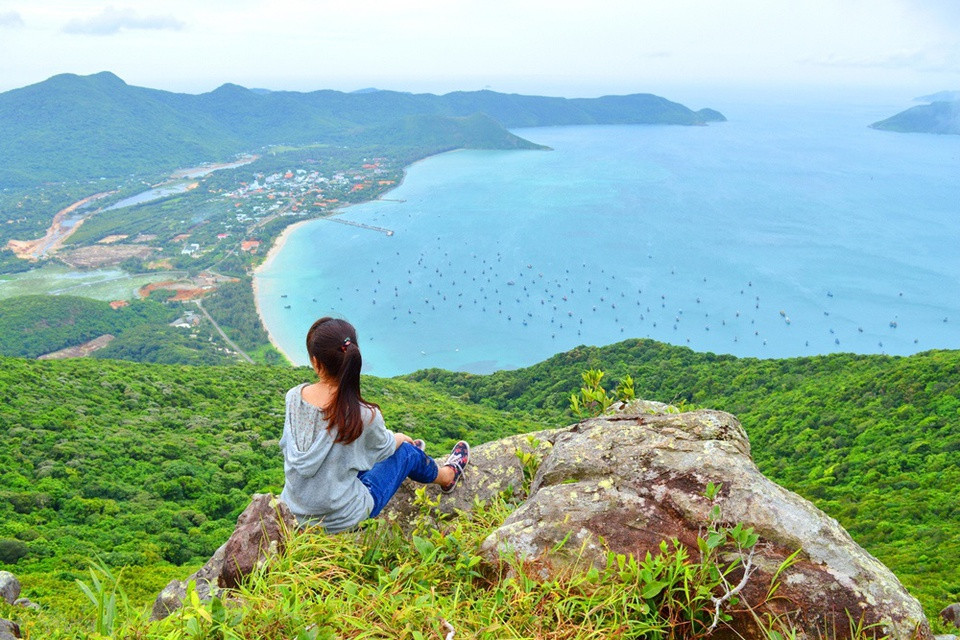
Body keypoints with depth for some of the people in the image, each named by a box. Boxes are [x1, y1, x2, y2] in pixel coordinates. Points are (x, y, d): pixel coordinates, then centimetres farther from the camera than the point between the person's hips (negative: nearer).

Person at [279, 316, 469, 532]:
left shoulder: (293, 397, -17)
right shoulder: (364, 415, -30)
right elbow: (385, 446, -7)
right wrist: (402, 439, 19)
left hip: (295, 510, 5)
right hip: (341, 520, -5)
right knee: (407, 451, 17)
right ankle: (447, 476, 51)